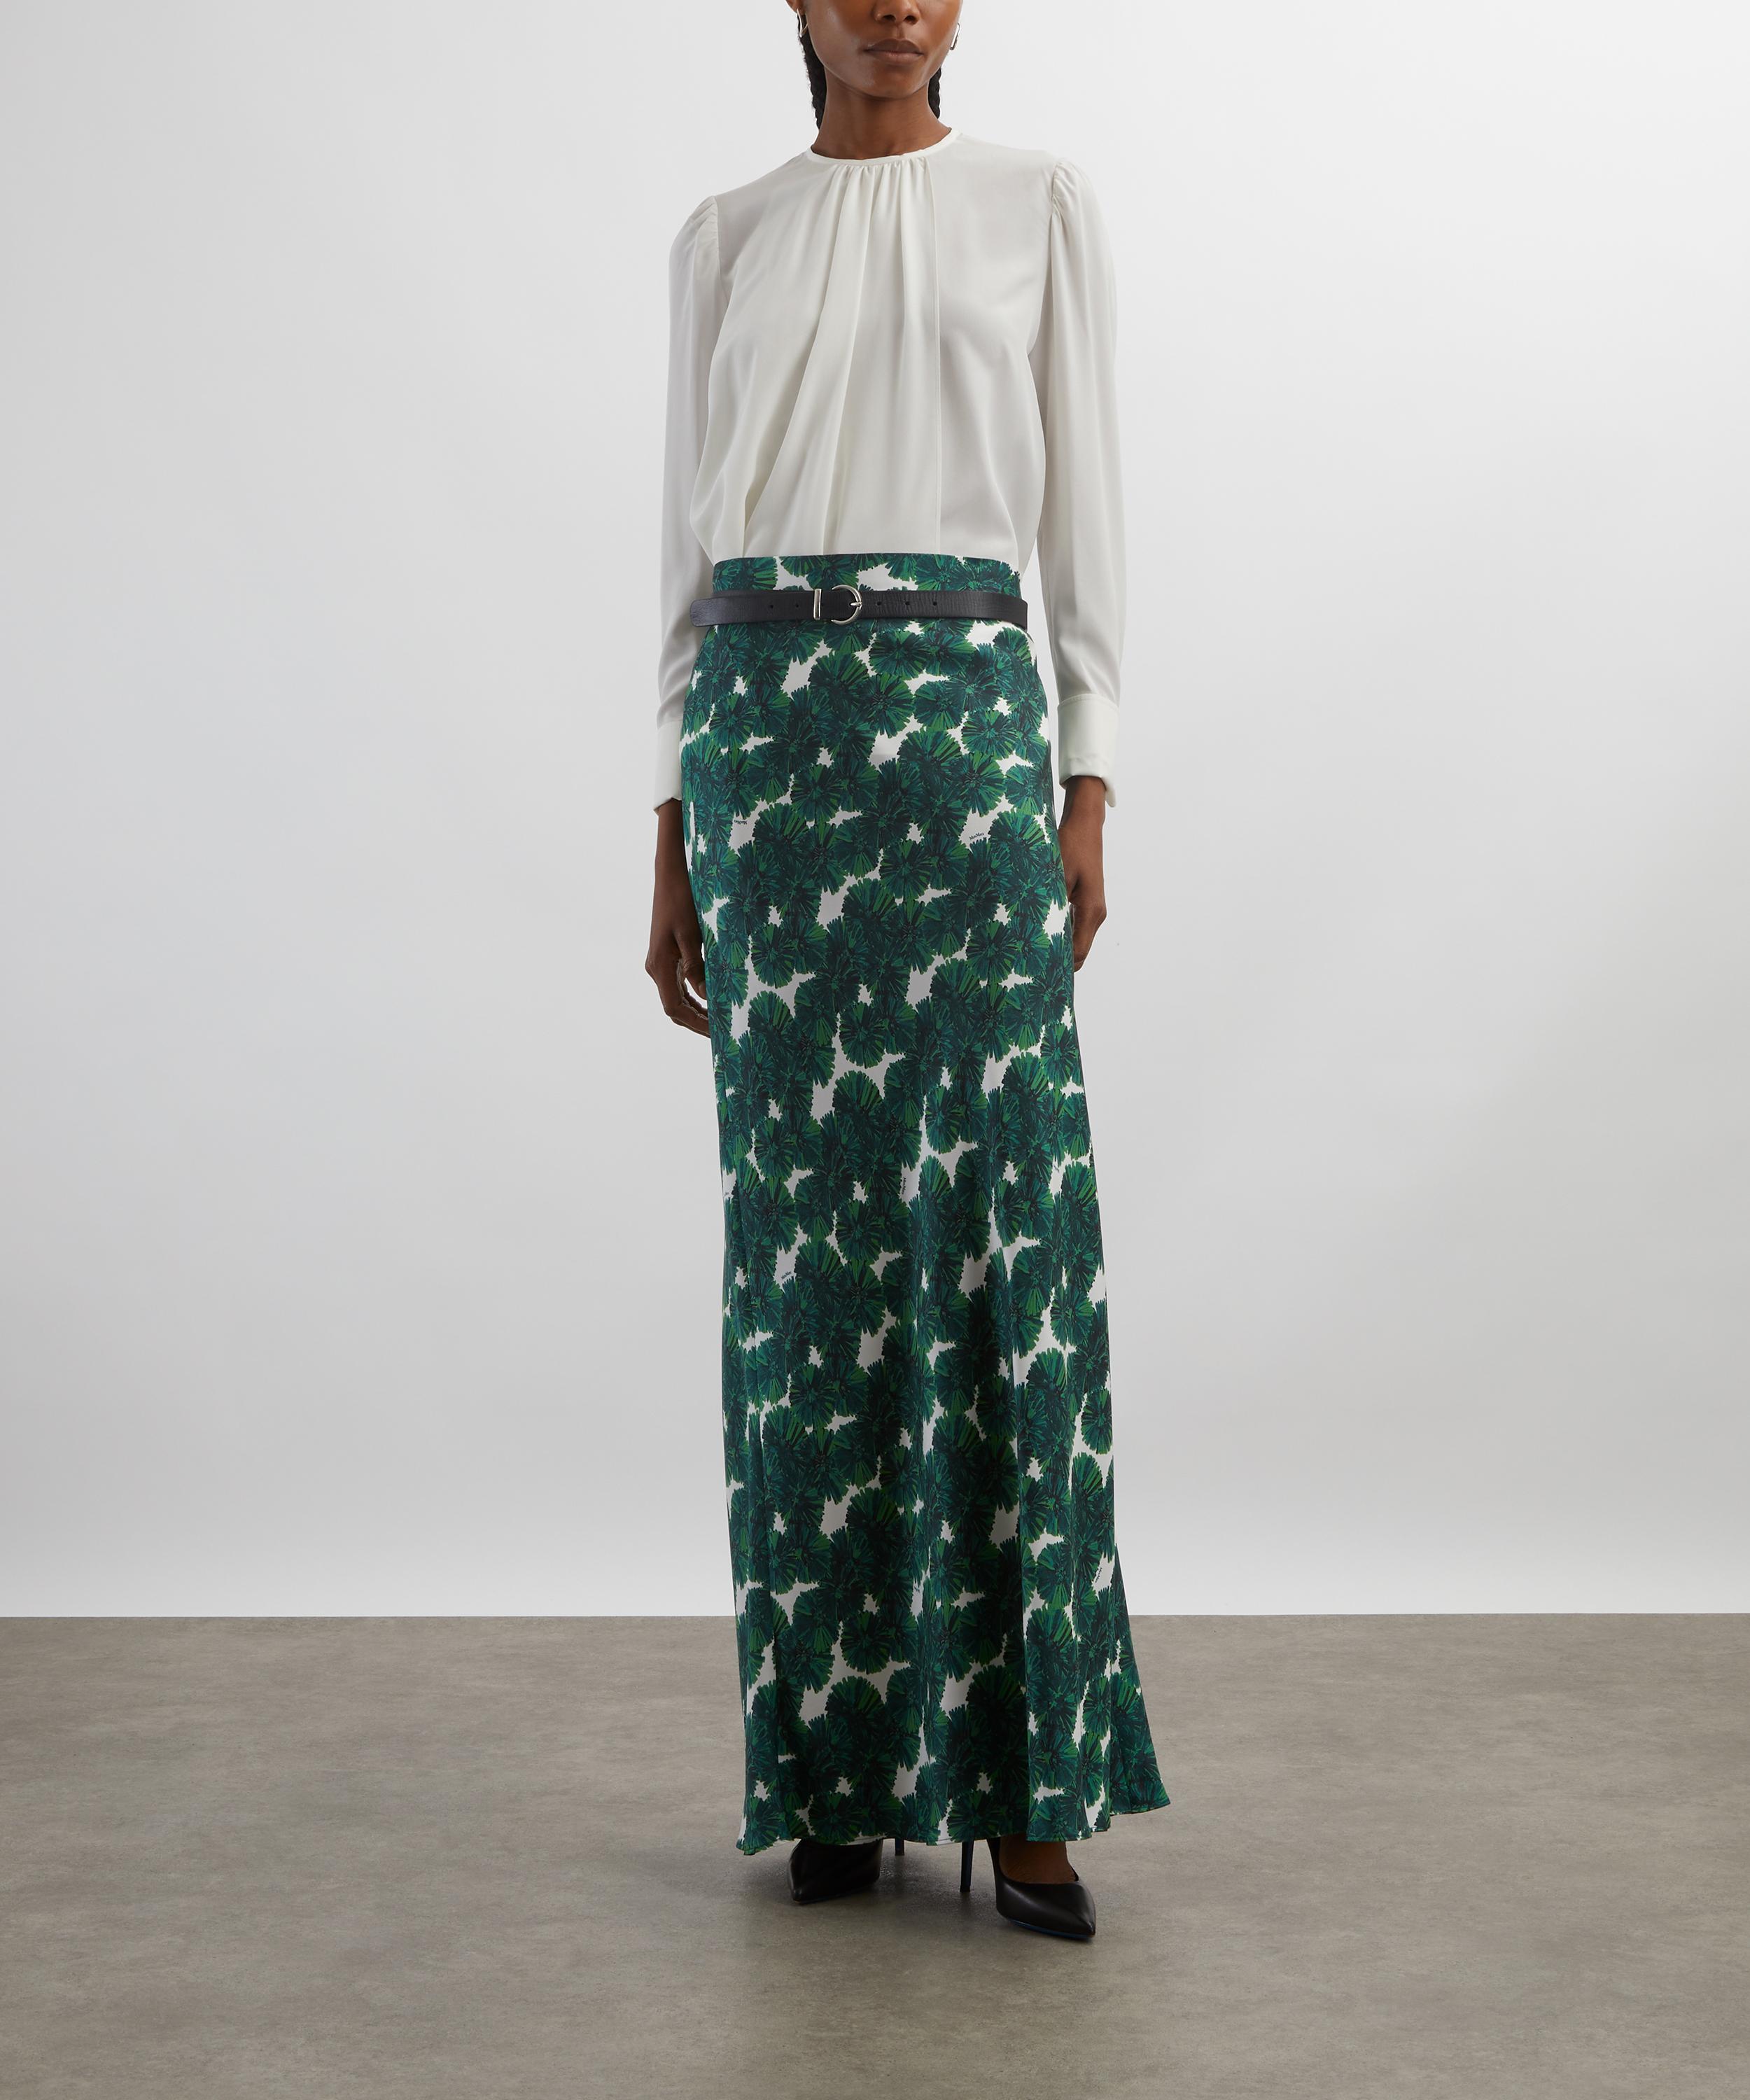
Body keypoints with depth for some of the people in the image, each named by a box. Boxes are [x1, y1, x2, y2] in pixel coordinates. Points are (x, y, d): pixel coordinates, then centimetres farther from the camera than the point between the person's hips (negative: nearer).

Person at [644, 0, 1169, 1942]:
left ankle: (1023, 1778, 2)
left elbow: (1083, 505, 7)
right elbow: (691, 542, 12)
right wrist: (675, 833, 7)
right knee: (808, 1235, 1)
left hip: (968, 707, -1)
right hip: (770, 712, 1)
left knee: (1005, 1233, -7)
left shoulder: (1042, 206, 11)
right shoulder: (726, 240, 14)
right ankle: (839, 1768, 12)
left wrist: (1089, 790, -2)